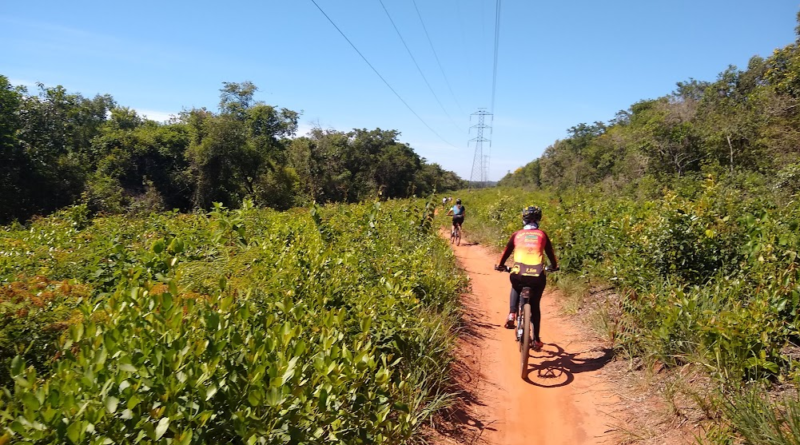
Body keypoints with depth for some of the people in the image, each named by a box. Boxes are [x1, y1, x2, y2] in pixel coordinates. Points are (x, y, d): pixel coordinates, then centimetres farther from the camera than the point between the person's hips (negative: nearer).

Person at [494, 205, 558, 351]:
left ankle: (512, 315, 14)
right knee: (535, 306, 21)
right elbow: (550, 253, 22)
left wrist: (500, 265, 38)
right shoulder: (542, 234, 13)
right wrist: (554, 266, 41)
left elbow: (506, 251, 20)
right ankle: (536, 340, 24)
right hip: (537, 276, 0)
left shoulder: (517, 235, 12)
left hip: (518, 275, 0)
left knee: (516, 288, 35)